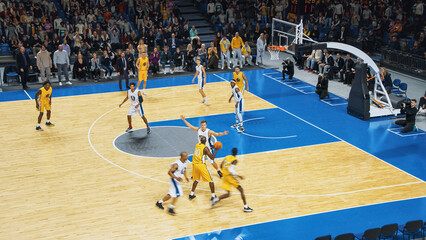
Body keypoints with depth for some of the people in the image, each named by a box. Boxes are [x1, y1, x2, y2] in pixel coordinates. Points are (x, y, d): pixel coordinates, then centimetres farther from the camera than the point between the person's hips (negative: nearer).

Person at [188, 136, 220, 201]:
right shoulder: (205, 148, -12)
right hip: (201, 165, -6)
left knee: (196, 180, 24)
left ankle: (191, 194, 20)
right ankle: (213, 196, 0)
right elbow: (212, 158, -12)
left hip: (195, 164, 6)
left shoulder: (197, 145, 9)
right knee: (210, 180, 3)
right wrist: (216, 150, -3)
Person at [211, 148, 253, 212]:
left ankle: (216, 199, -7)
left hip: (225, 176, 7)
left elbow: (221, 166, 14)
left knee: (228, 194, 14)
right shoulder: (235, 160, -12)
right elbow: (230, 169, -25)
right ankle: (246, 207, -2)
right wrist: (238, 175, -19)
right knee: (241, 190, 1)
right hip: (230, 176, -7)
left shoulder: (227, 157, 10)